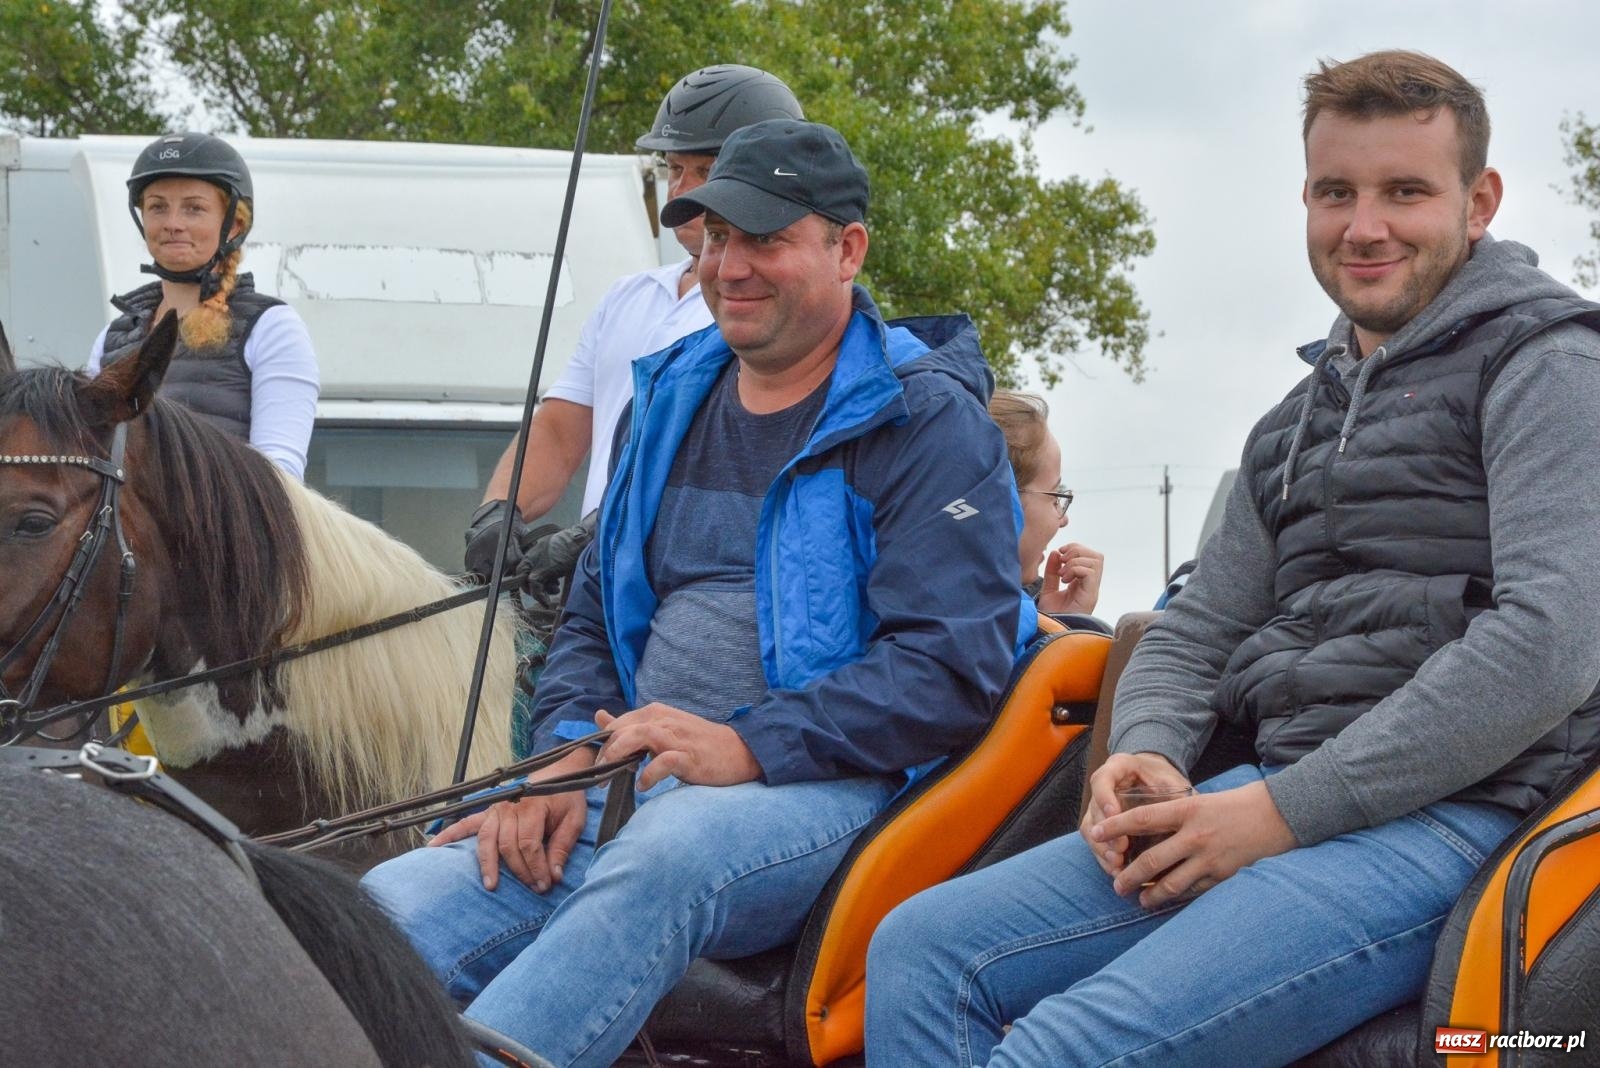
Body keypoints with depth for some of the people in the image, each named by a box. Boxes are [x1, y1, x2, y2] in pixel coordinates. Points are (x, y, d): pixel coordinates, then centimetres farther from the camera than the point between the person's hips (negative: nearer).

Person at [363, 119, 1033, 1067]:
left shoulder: (926, 423, -1)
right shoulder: (674, 397, 20)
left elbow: (954, 664, -12)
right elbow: (598, 612, 25)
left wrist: (749, 748, -20)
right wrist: (569, 755, 3)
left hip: (829, 785, -7)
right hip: (640, 783, 7)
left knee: (667, 852, -41)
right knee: (395, 907, -18)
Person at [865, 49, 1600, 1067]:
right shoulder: (1296, 426, 24)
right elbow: (1196, 632, 26)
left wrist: (1285, 814, -17)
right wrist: (1145, 754, -1)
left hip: (1451, 815, -8)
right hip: (1282, 799, 8)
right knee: (923, 951, -7)